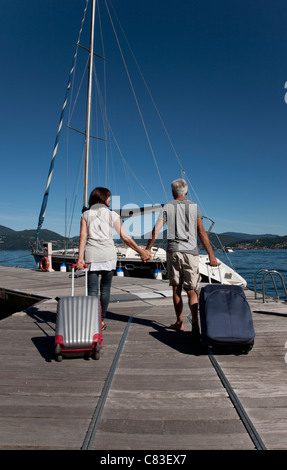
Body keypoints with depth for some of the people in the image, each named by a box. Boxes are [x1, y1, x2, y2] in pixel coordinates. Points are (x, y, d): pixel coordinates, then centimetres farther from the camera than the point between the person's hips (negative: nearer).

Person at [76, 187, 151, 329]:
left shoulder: (86, 214, 11)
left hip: (91, 254, 1)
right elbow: (125, 237, 1)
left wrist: (80, 258, -4)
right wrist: (141, 252, 6)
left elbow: (83, 236, 0)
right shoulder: (112, 215, 6)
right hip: (108, 254, -1)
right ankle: (101, 320, 17)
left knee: (92, 290, 2)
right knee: (105, 289, 11)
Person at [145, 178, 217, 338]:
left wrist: (147, 249, 6)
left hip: (173, 251, 0)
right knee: (192, 290, 1)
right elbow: (202, 232, 2)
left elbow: (156, 230, -1)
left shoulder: (167, 207, 7)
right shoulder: (194, 207, 7)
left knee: (176, 288, 10)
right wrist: (211, 254, 5)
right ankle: (195, 322, -16)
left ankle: (179, 322, 21)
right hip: (190, 252, 0)